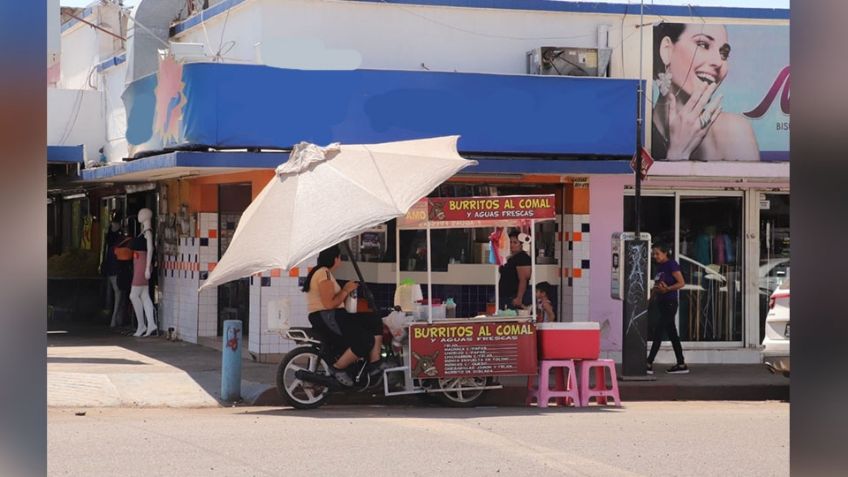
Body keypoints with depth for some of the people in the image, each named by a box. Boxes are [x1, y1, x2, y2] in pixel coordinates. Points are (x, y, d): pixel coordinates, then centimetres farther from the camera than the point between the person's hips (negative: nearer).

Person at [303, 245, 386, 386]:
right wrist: (345, 291, -11)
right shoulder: (324, 274, -14)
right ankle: (337, 368, -9)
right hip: (325, 318, -11)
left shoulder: (324, 273, 21)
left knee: (375, 322, 4)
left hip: (334, 316, 11)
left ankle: (375, 364, -3)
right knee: (365, 341, -23)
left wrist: (346, 289, 8)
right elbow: (329, 304, -22)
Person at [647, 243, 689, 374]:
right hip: (661, 303, 9)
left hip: (670, 303, -9)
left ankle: (649, 364, -13)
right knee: (672, 334, 11)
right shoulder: (659, 266, 14)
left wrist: (667, 289, -27)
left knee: (658, 332, -11)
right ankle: (681, 365, 15)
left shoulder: (672, 265, -11)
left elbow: (681, 283, -15)